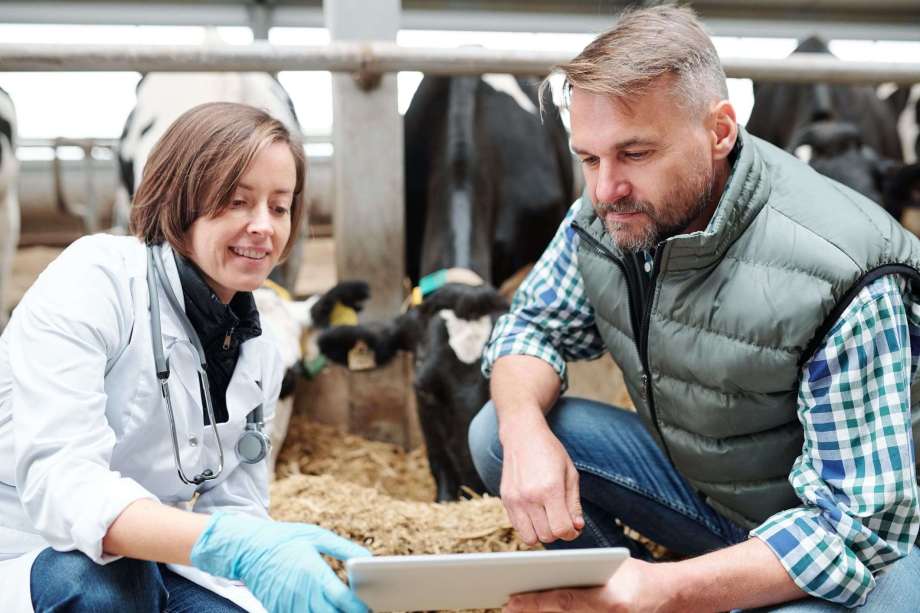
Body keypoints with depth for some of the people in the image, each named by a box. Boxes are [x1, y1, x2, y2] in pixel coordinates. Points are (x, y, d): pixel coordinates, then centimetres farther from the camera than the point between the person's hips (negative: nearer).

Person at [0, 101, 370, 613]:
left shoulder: (261, 355, 1)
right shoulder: (95, 279, -19)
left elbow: (234, 509, 3)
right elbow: (58, 481, -30)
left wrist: (283, 565, -19)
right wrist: (226, 546, -43)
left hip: (148, 566, 5)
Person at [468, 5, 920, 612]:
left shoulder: (841, 278, -31)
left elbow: (855, 522, -31)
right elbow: (533, 325, 0)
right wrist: (525, 430, -24)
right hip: (697, 486, 6)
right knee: (497, 433, -11)